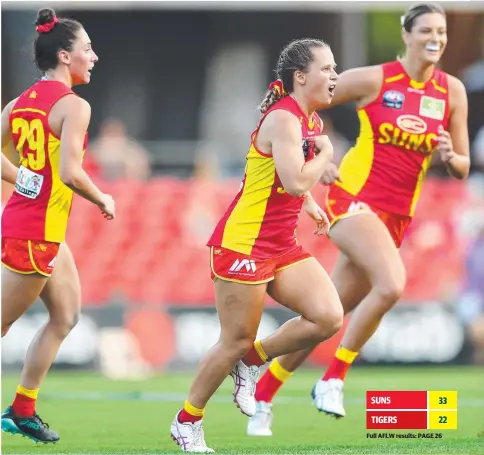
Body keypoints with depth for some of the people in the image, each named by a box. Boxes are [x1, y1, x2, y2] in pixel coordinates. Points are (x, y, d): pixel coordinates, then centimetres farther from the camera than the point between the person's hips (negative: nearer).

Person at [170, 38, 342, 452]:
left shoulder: (311, 122, 11)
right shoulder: (283, 119, -17)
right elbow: (295, 182, -28)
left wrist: (311, 206, 19)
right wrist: (326, 154, -13)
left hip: (282, 246, 8)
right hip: (245, 244, -8)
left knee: (328, 317, -9)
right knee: (236, 341, -3)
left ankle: (251, 361, 11)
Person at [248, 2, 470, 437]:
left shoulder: (452, 91, 4)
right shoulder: (374, 79, -6)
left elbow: (462, 168, 9)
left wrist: (450, 157, -12)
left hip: (396, 216, 5)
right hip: (353, 198, -5)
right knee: (391, 284, -28)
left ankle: (263, 394, 20)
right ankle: (332, 379, -14)